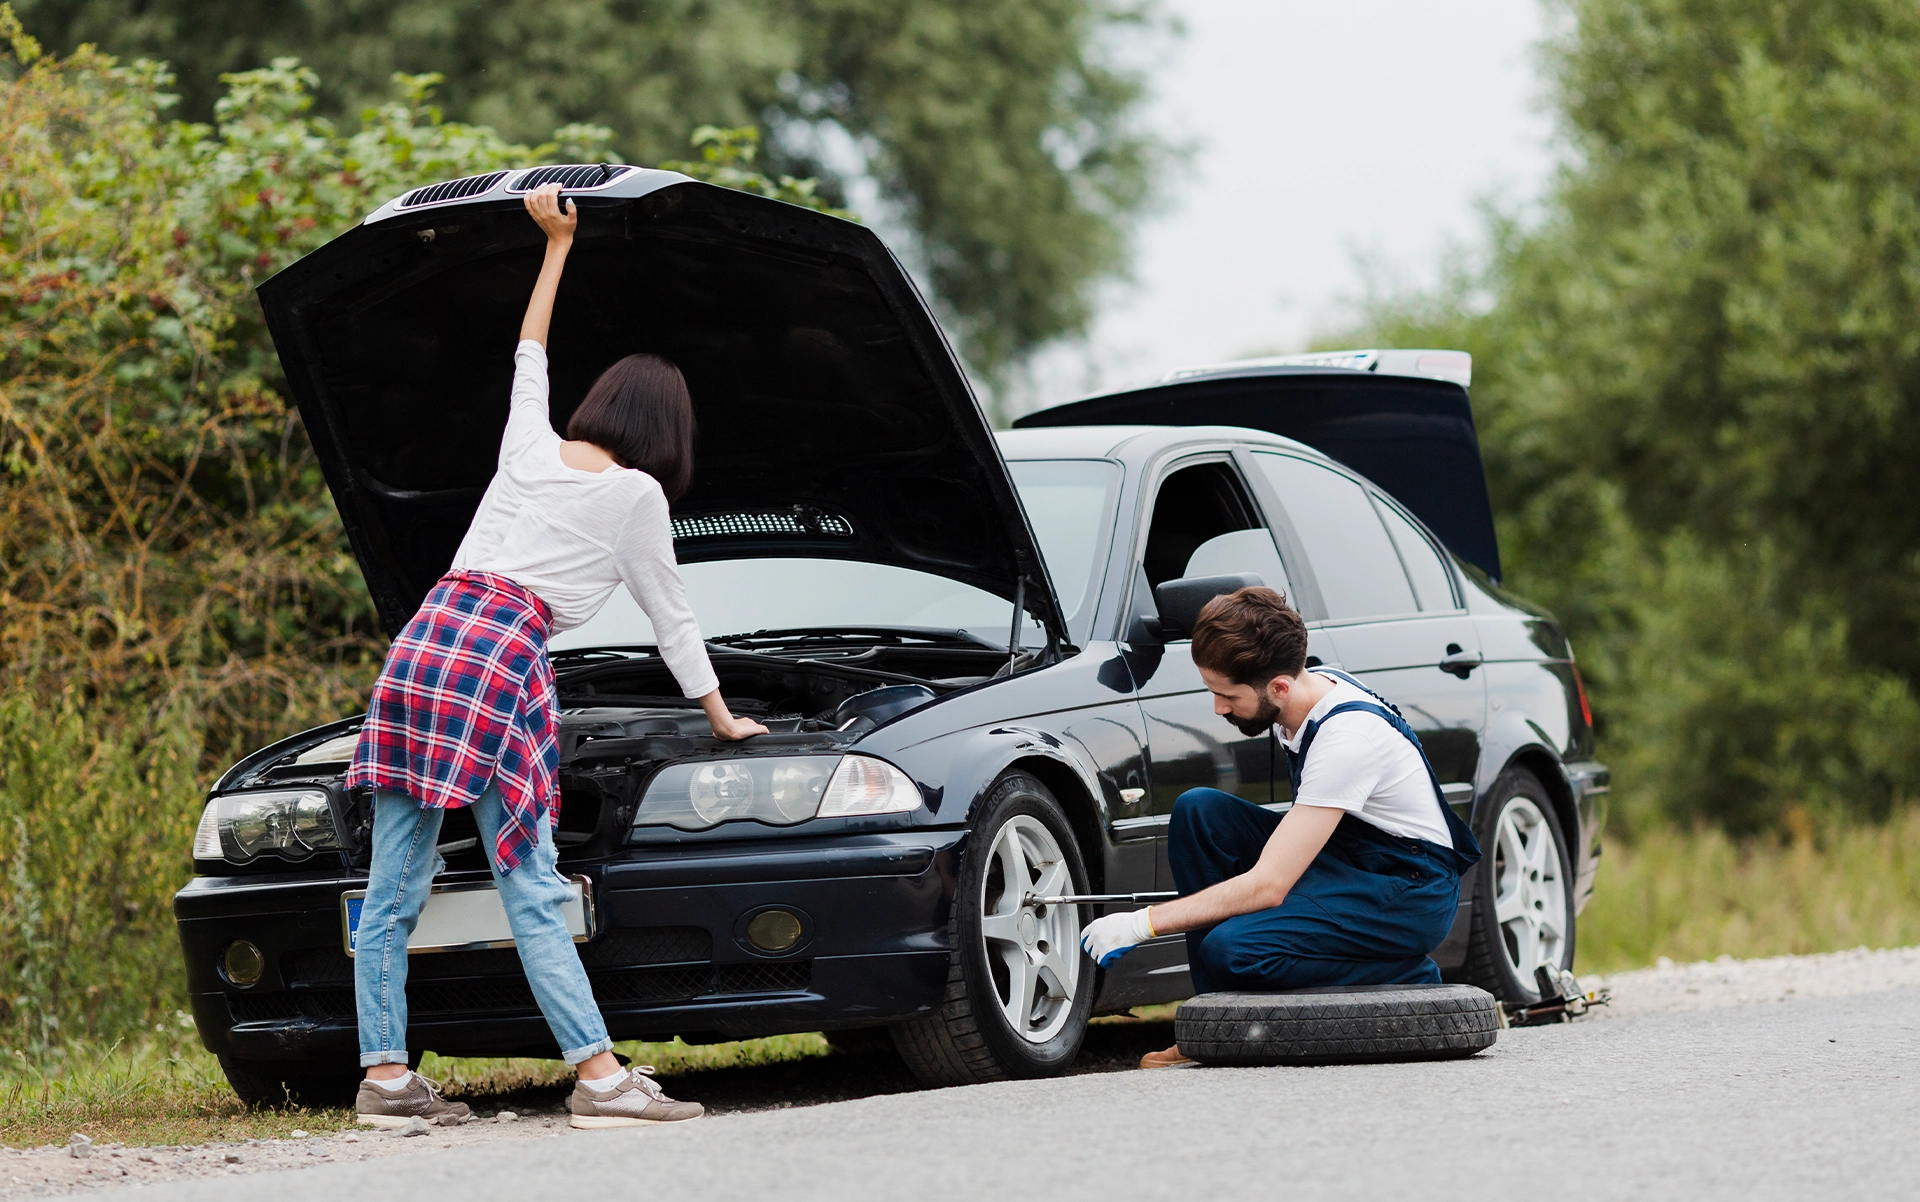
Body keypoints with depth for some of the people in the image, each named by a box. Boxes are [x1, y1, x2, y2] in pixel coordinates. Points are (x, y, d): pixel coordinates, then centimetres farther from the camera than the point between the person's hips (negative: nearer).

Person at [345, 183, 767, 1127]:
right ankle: (599, 1076, -11)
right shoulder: (634, 496, 9)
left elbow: (529, 357, 40)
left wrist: (557, 243, 44)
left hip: (420, 643, 6)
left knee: (393, 889, 5)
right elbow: (670, 618, 18)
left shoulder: (531, 447, 21)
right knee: (531, 892, -7)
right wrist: (721, 717, 31)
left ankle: (383, 1075, 7)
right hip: (503, 661, -6)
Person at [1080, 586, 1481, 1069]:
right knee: (1197, 812, -6)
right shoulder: (1313, 684, -1)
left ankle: (1407, 981, -8)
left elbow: (1268, 885, -28)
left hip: (1412, 891, -9)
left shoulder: (1347, 735, -28)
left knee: (1235, 951, -28)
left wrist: (1141, 924, -25)